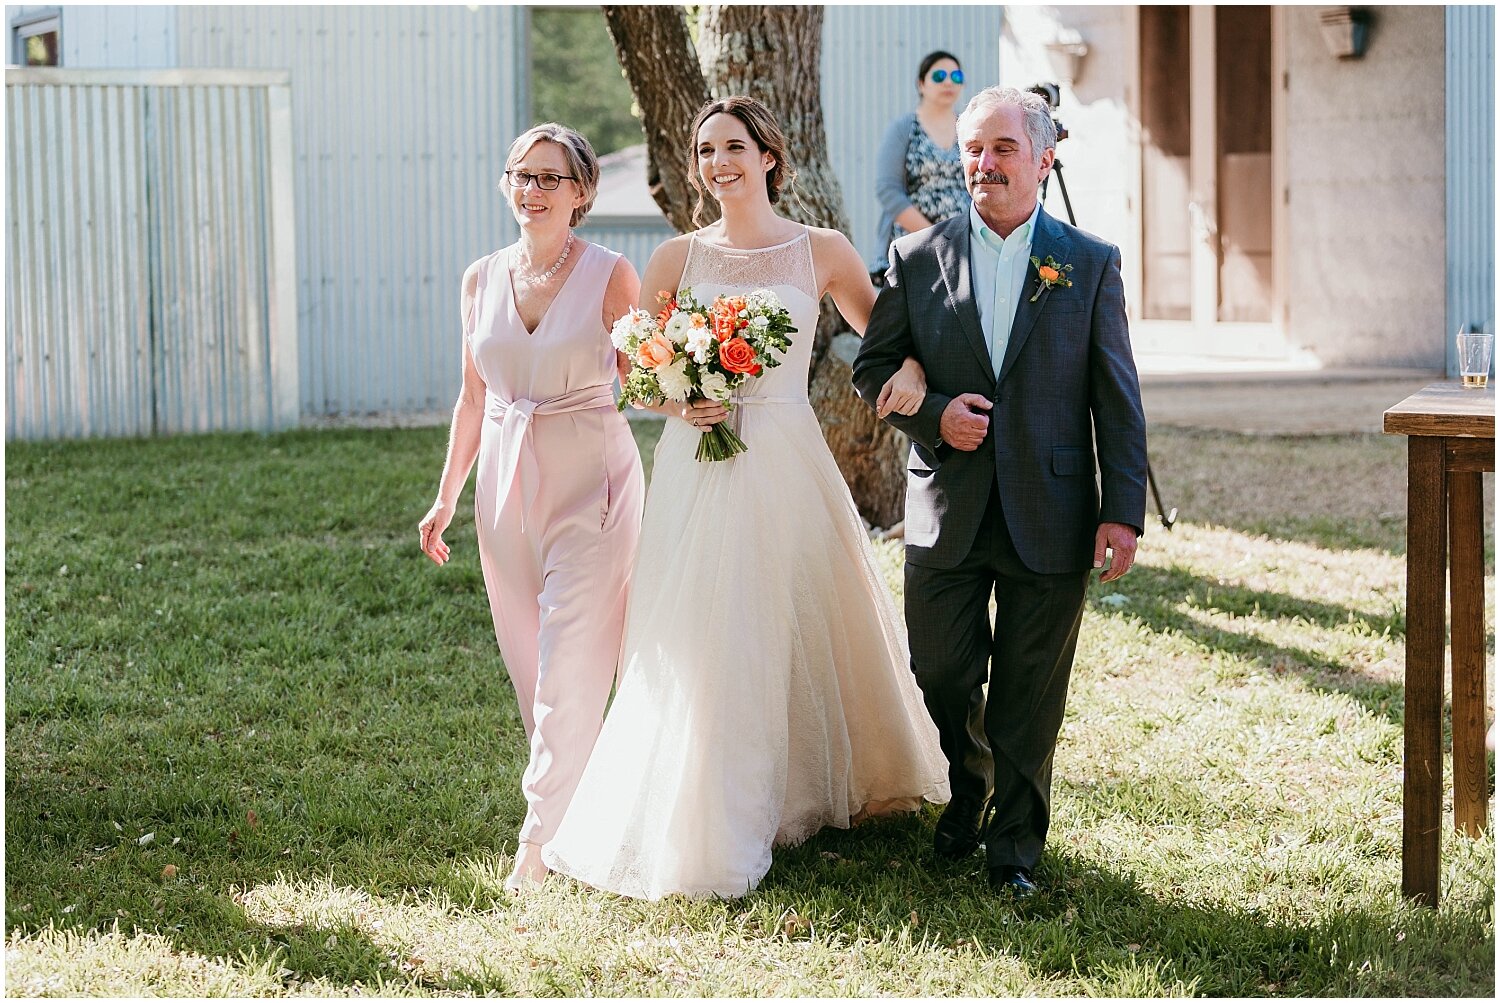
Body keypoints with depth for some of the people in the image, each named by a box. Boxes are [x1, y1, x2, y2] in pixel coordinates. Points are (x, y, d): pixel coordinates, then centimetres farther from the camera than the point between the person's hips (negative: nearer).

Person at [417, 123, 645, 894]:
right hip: (506, 481, 5)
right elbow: (474, 397, 14)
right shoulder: (482, 279, 7)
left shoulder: (612, 277, -6)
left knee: (570, 664, -7)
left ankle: (544, 839, -3)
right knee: (528, 663, 9)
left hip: (591, 481, -5)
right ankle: (584, 804, 24)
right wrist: (447, 496, 13)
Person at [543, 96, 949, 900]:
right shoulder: (677, 257, 5)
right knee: (697, 645, -1)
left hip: (787, 466, 0)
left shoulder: (821, 252, 3)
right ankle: (698, 826, 7)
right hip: (699, 466, 0)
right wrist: (675, 404, -12)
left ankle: (821, 787, 29)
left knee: (805, 627, 7)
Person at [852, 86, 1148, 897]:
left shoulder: (1090, 265, 1)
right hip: (947, 516, 1)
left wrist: (1124, 511, -6)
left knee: (1030, 696, 6)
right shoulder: (917, 259, 4)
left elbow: (1117, 399, 0)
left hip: (1049, 519, -1)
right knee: (942, 675, 8)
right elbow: (872, 368, 9)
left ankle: (1014, 840, 22)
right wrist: (932, 414, -11)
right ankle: (969, 793, 37)